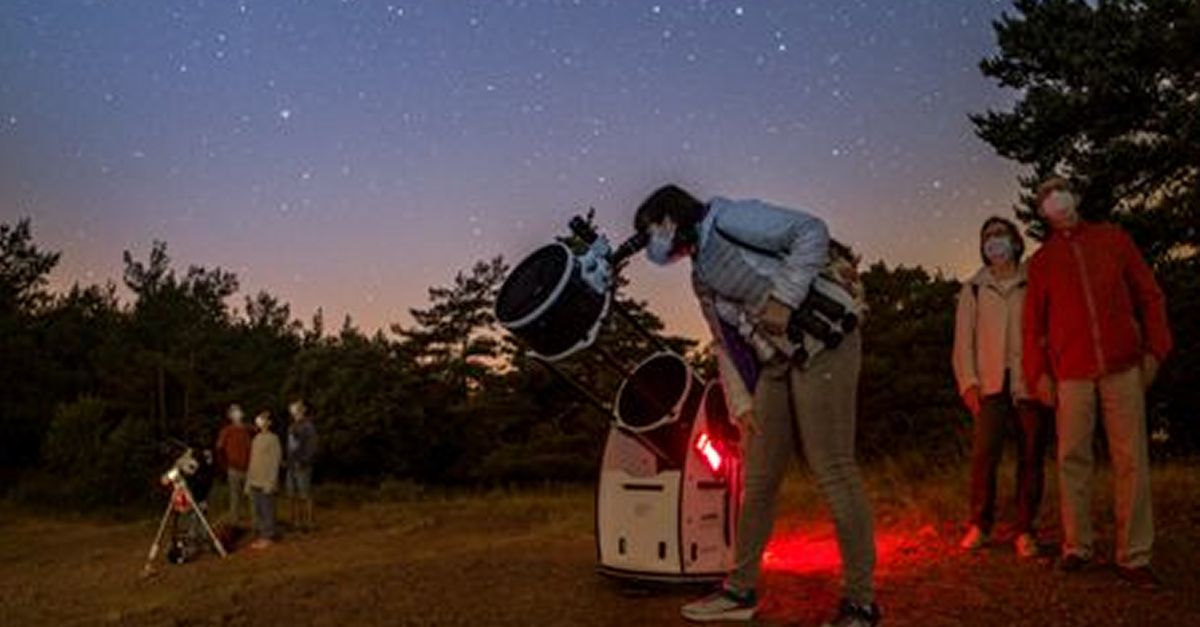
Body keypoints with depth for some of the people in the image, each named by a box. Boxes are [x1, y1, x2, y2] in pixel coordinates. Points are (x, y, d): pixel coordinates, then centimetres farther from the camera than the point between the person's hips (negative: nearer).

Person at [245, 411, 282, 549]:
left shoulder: (273, 439, -9)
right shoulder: (256, 438, 13)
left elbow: (275, 462, -12)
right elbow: (252, 461, 16)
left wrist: (271, 482, -17)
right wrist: (248, 481, 13)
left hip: (266, 483, -7)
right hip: (255, 482, 7)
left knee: (267, 511, -2)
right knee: (258, 511, 11)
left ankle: (268, 537, 5)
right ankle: (260, 535, 18)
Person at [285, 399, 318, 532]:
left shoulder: (308, 425, -10)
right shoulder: (292, 426, 14)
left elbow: (311, 447, -14)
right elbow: (290, 445, 17)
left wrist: (303, 461, -19)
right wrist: (288, 461, 10)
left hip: (302, 466, -8)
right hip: (291, 466, 8)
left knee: (304, 495, -3)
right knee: (292, 496, 10)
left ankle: (308, 522, 5)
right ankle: (296, 521, 19)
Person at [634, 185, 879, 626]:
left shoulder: (727, 220, -4)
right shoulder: (701, 277, 20)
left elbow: (811, 231, -13)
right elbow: (726, 344, 20)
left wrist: (782, 298, -20)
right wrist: (742, 404, 9)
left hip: (820, 344, -9)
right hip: (777, 363, 9)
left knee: (833, 471, -9)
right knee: (758, 480, 10)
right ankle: (740, 591, 21)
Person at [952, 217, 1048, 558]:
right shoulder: (973, 289, 12)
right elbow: (963, 339, 8)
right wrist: (968, 382, -2)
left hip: (1030, 383, 0)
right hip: (991, 383, 0)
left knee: (1031, 457, 1)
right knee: (984, 454, -9)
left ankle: (1025, 530, 10)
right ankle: (979, 525, 4)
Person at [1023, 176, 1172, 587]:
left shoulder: (1113, 238, 12)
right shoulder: (1042, 260, 11)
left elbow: (1149, 295, 11)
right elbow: (1034, 321, 10)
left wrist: (1154, 348, 2)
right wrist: (1038, 372, 2)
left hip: (1123, 367, 0)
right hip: (1071, 372, 0)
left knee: (1131, 459, -2)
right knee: (1073, 459, 1)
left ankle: (1134, 557, 3)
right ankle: (1076, 547, 11)